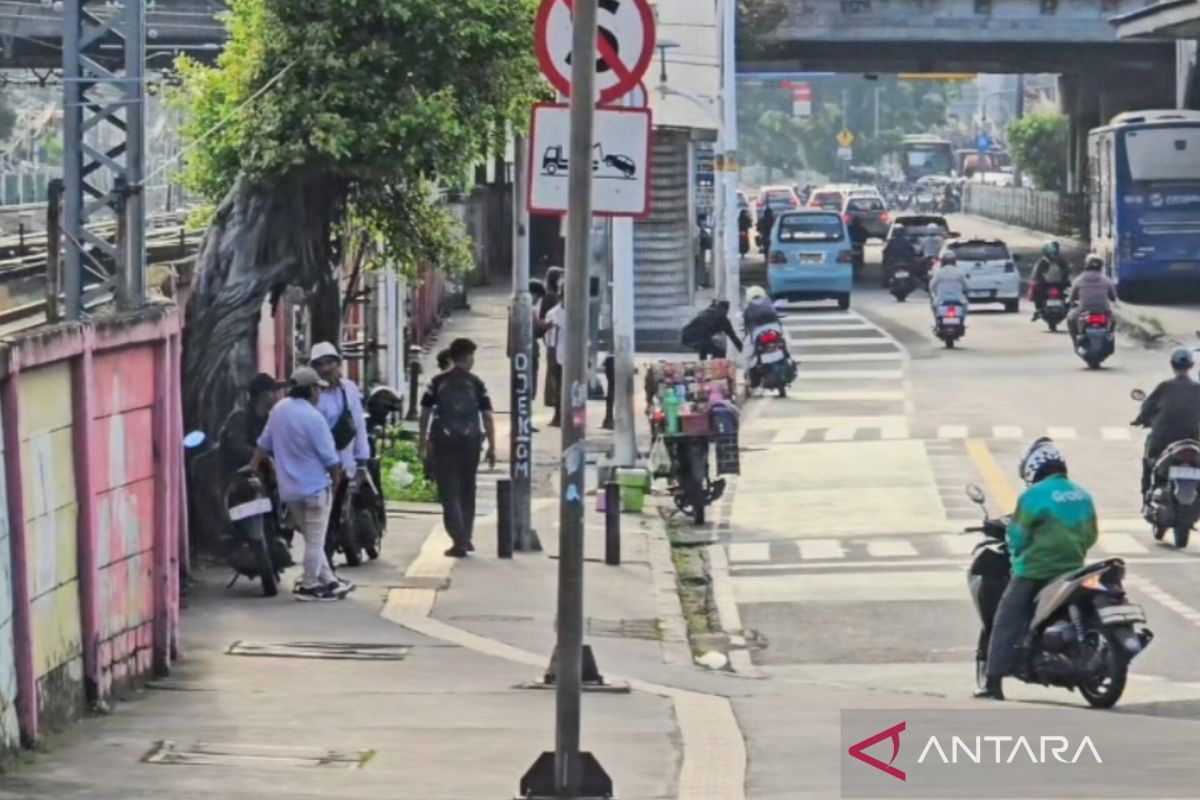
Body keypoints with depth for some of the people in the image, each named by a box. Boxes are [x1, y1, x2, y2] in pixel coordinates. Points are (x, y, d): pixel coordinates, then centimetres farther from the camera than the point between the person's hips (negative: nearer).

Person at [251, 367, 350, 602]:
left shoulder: (279, 409, 2)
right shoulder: (313, 417, -18)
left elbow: (263, 445, 9)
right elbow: (329, 457, -14)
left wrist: (253, 468, 18)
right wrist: (336, 478, 3)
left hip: (288, 488, 8)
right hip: (314, 486, -8)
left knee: (312, 538, 16)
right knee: (315, 540, 2)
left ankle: (328, 580, 21)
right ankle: (310, 586, 7)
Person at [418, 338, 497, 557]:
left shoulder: (438, 382, 1)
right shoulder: (476, 384, 0)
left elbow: (425, 412, 1)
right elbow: (487, 415, -3)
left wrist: (423, 440, 12)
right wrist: (491, 447, 2)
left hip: (443, 442, -1)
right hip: (470, 441, 1)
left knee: (449, 493, -1)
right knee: (467, 492, 17)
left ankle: (459, 541, -12)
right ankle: (465, 538, 26)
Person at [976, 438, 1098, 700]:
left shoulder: (1034, 496, -12)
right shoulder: (1083, 495, 8)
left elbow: (1017, 536, -7)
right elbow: (1091, 535, 14)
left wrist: (1017, 558, 12)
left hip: (1036, 571, -6)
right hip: (1072, 570, 6)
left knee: (1006, 624, -1)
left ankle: (994, 682, -7)